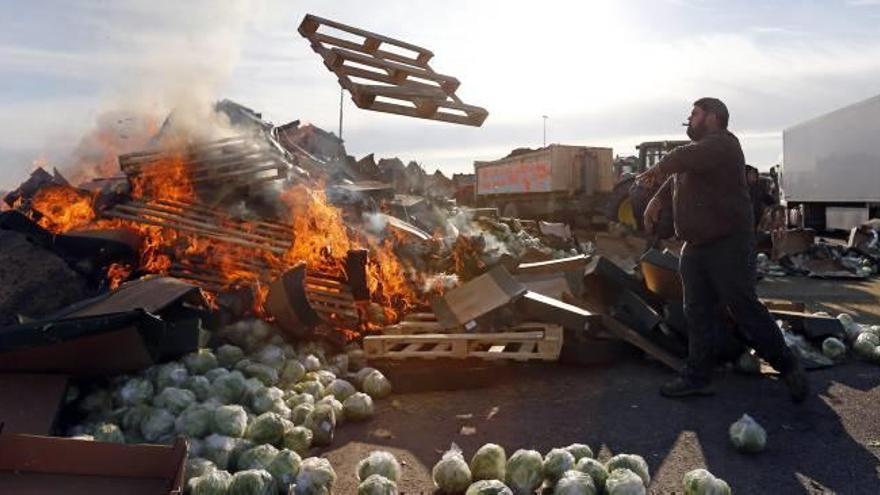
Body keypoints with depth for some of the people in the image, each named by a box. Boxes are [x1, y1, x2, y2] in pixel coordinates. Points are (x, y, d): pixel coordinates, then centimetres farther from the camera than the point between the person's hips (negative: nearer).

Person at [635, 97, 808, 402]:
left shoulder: (722, 144, -11)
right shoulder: (700, 150, 21)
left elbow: (682, 158, -27)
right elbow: (674, 179, 24)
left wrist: (658, 169, -9)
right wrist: (657, 201, 7)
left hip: (728, 245, -9)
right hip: (695, 247, 9)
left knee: (744, 309, -4)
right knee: (697, 314, 8)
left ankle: (787, 365, 14)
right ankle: (698, 377, 15)